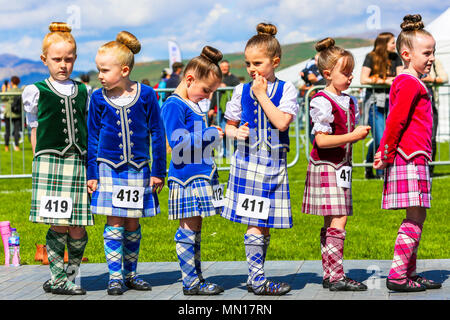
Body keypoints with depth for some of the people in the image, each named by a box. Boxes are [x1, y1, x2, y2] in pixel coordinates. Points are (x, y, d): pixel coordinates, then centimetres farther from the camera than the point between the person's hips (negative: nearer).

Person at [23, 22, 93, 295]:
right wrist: (41, 162, 5)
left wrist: (91, 168, 15)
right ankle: (57, 278, 7)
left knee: (77, 230, -1)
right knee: (58, 226, -7)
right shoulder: (36, 92, 5)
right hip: (49, 162, -3)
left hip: (78, 163, 3)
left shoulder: (83, 92, 13)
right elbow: (35, 131, 11)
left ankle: (71, 276, 17)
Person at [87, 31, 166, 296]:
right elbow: (92, 137, 5)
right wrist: (91, 173, 2)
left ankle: (131, 273, 21)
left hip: (138, 168, 0)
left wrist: (158, 171, 1)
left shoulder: (146, 95, -4)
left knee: (133, 224, 8)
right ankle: (115, 276, 5)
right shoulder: (98, 98, -2)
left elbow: (157, 133, 2)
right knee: (114, 224, -2)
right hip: (108, 167, 0)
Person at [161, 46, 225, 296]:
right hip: (186, 177, -9)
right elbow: (177, 141, -21)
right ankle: (191, 282, -1)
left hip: (201, 176, 9)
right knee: (188, 229, -5)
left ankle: (197, 279, 16)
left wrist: (213, 135, 13)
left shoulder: (193, 105, 16)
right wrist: (211, 135, -16)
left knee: (195, 229, 12)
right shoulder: (173, 105, -12)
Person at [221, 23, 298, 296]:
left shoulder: (286, 89, 1)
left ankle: (255, 278, 17)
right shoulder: (241, 91, 6)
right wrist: (236, 132, -8)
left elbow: (282, 122, -13)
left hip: (275, 164, 1)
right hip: (248, 161, -1)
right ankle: (258, 279, -4)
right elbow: (229, 125, 14)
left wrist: (262, 95, -10)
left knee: (267, 224, 6)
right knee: (255, 223, -7)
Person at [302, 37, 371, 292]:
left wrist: (360, 134, 2)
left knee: (333, 224, 9)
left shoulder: (349, 102, 14)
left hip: (342, 167, 9)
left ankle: (329, 275, 12)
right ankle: (336, 277, -11)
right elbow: (322, 140, -19)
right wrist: (353, 135, -17)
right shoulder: (322, 102, -13)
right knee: (337, 223, -12)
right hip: (325, 167, -9)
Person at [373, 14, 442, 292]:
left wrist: (384, 152, 16)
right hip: (411, 157, -10)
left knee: (417, 218, 12)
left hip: (412, 158, 10)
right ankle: (397, 275, -8)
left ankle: (410, 272, 16)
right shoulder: (410, 83, -12)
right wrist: (388, 155, -14)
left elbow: (394, 121, 21)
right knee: (416, 218, -9)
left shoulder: (405, 82, 19)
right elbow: (396, 121, -18)